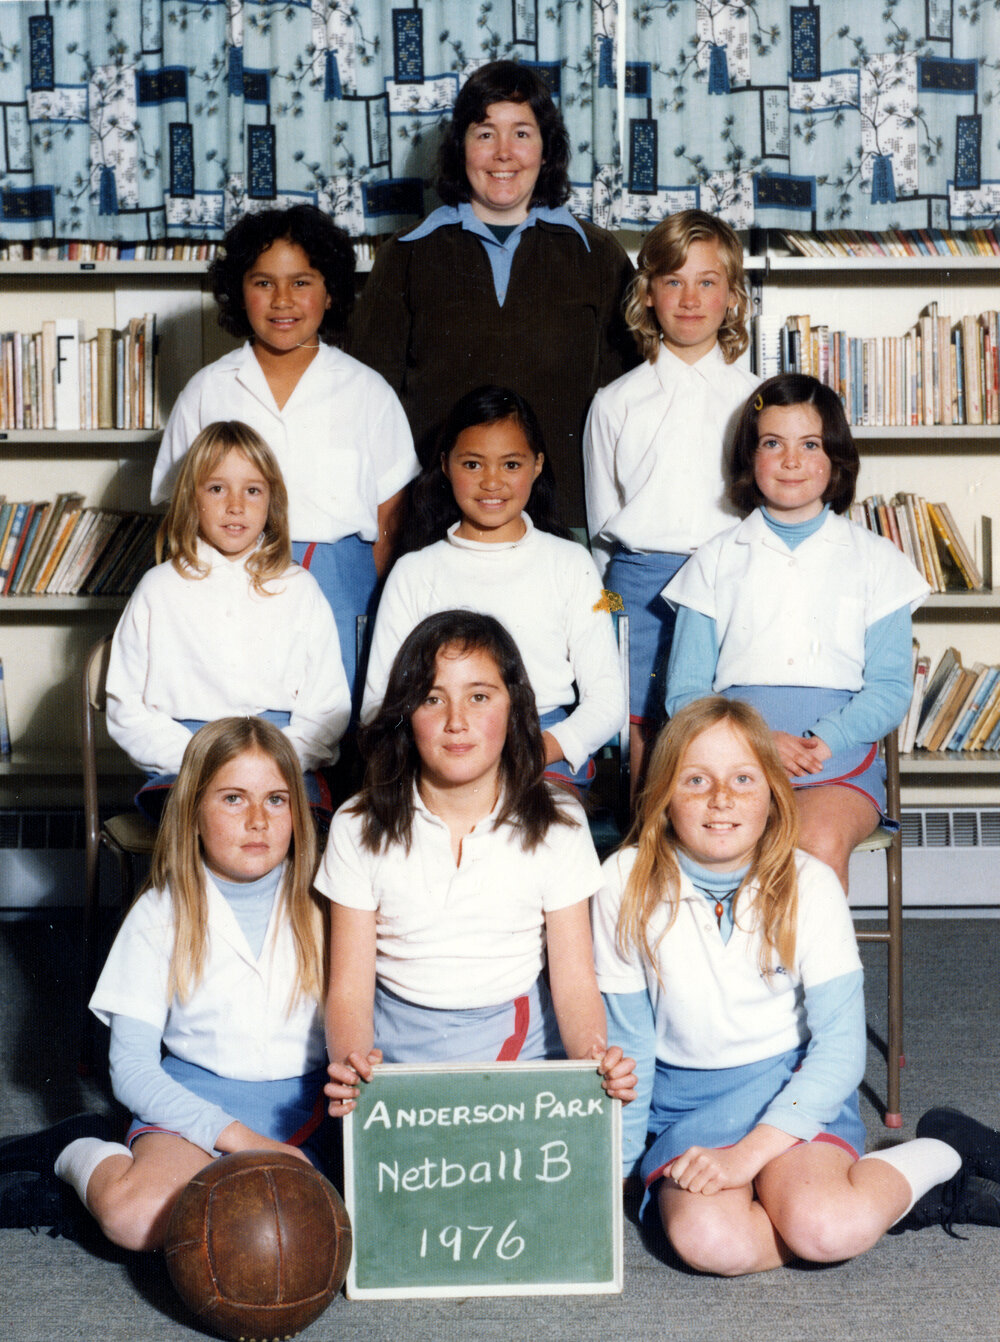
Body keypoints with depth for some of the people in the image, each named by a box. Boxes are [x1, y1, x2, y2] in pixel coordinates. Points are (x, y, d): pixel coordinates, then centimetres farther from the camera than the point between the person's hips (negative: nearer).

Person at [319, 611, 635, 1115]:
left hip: (522, 1047, 0)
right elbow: (349, 987, -2)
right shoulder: (359, 828, 1)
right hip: (397, 1051, 0)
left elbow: (575, 980, 0)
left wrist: (593, 1054, -22)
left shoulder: (556, 824, 2)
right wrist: (351, 1060, -24)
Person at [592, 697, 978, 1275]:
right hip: (685, 1100, 2)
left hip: (794, 1086, -1)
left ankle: (927, 1164, -1)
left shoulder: (810, 886, -10)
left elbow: (841, 1047, -11)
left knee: (824, 1226, -31)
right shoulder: (629, 883, -9)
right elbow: (629, 1042, 2)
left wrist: (748, 1152, -22)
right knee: (709, 1238, -30)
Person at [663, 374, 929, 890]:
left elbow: (891, 688, 8)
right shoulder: (716, 561, 16)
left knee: (820, 842, -33)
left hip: (839, 756, 0)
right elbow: (684, 692, 9)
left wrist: (823, 740, -12)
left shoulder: (875, 558, 15)